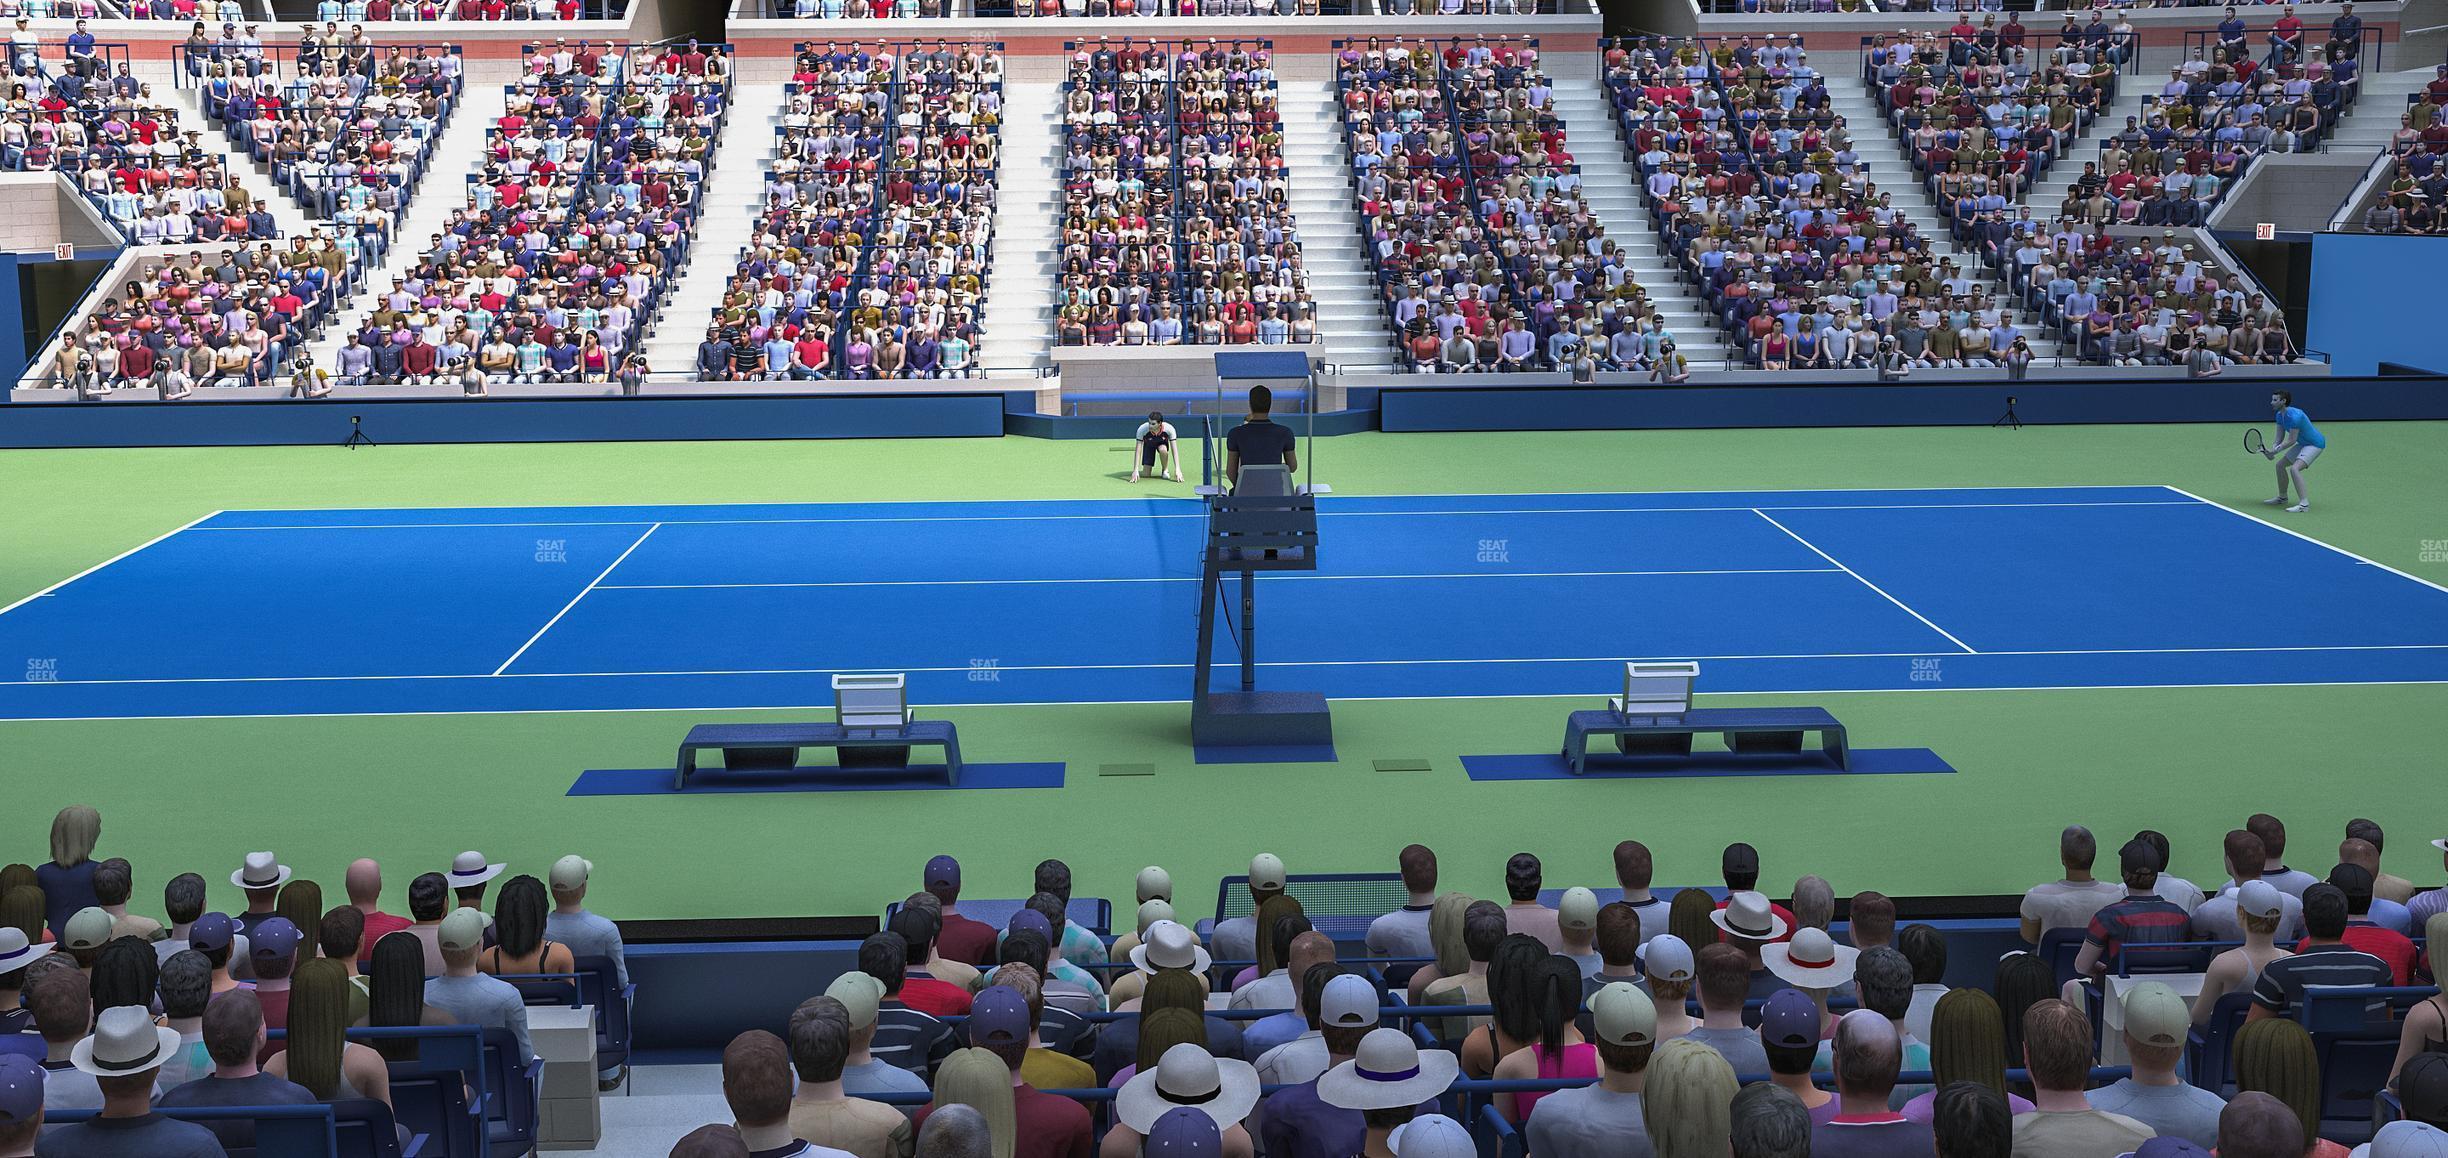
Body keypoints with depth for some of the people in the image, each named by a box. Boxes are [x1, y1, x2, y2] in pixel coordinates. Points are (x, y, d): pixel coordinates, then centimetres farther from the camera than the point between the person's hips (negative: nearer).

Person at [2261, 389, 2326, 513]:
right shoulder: (2280, 415, 0)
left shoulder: (2294, 416, -30)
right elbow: (2280, 438, 2)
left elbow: (2291, 441, -26)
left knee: (2294, 468, -27)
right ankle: (2282, 497, 31)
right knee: (2280, 464, 15)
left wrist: (2275, 451, -23)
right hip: (2303, 443, 10)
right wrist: (2272, 450, -16)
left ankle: (2304, 503, -30)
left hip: (2315, 444, -10)